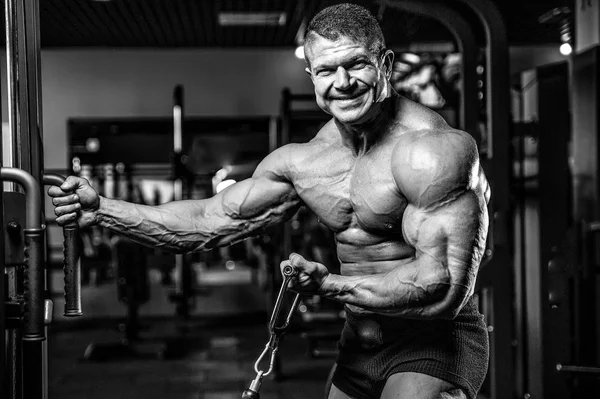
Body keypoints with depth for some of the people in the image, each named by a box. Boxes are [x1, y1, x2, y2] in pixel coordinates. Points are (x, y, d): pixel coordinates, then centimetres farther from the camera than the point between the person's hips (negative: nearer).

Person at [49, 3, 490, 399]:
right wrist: (102, 211, -3)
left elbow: (442, 289, -25)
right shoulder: (303, 162, 1)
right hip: (360, 347, 7)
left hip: (436, 342, -7)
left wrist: (330, 284, -25)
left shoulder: (429, 148, -21)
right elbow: (208, 221, 5)